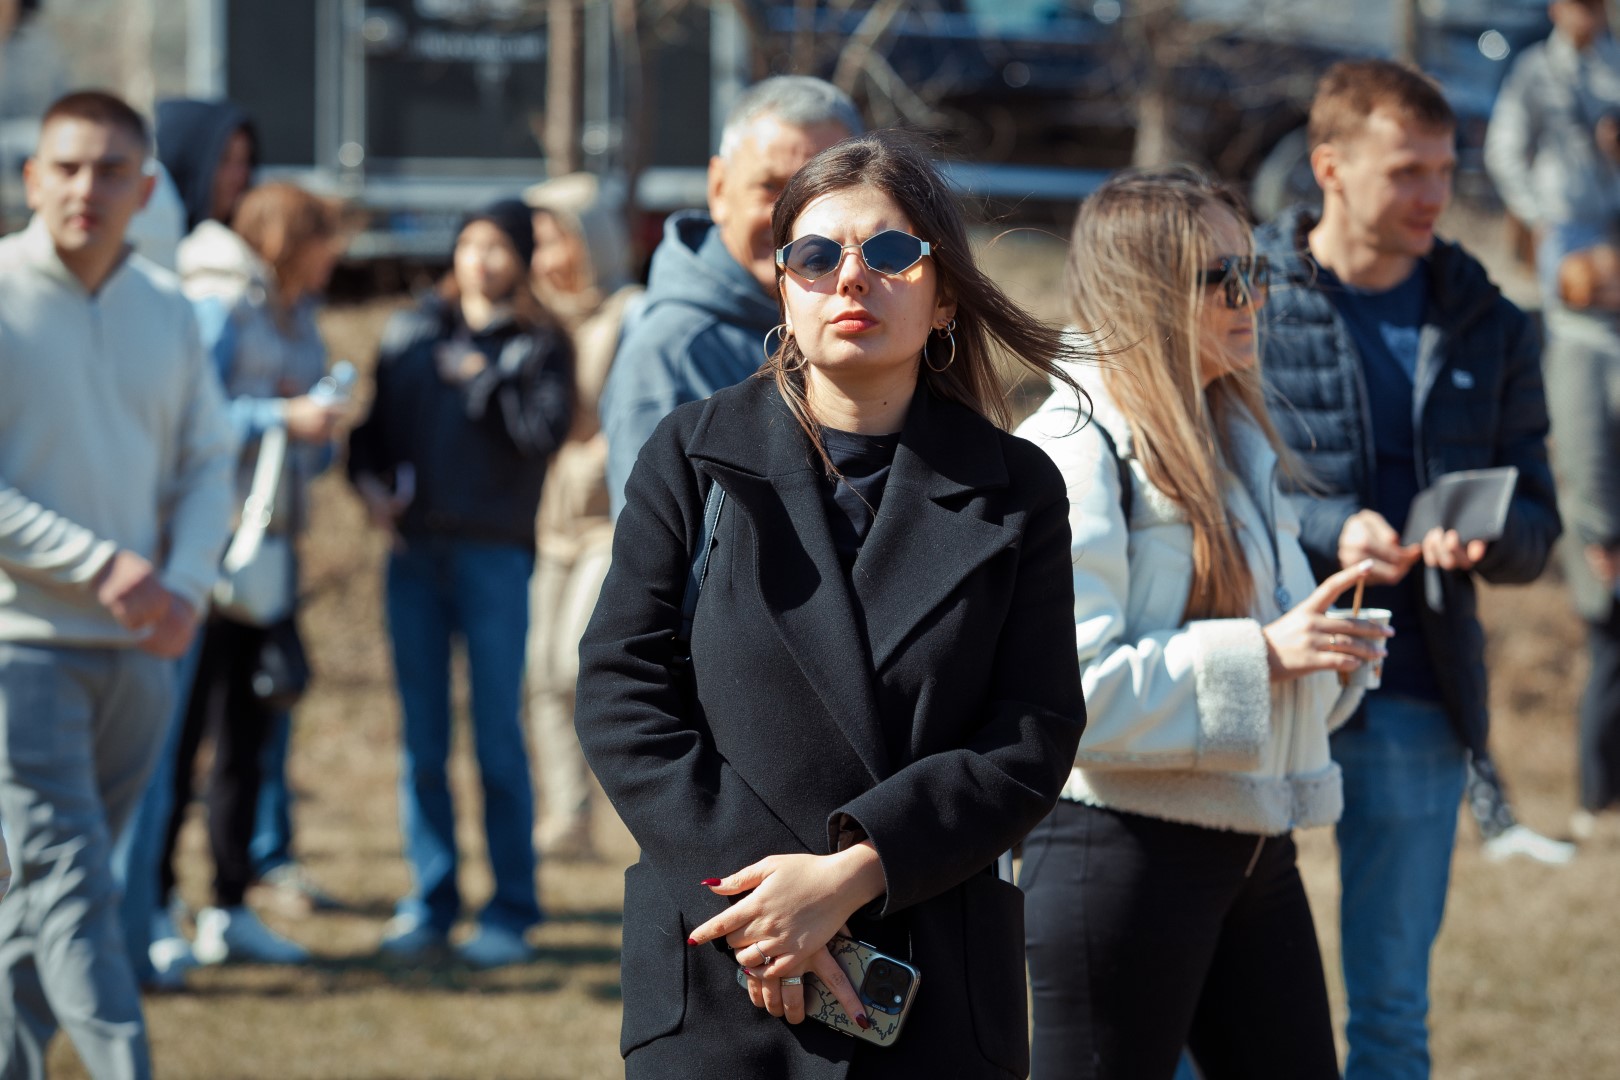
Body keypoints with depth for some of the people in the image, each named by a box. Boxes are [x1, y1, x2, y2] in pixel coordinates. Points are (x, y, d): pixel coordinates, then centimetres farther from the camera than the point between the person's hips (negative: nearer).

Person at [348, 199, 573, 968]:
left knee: (498, 737, -2)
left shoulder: (540, 344, 3)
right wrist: (369, 481, 0)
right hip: (414, 555, 4)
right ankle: (429, 903, 13)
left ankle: (510, 911, 4)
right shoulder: (411, 332, 13)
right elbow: (372, 423, 17)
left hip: (495, 555, -3)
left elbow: (544, 431, -10)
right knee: (421, 740, 6)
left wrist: (487, 378, -10)